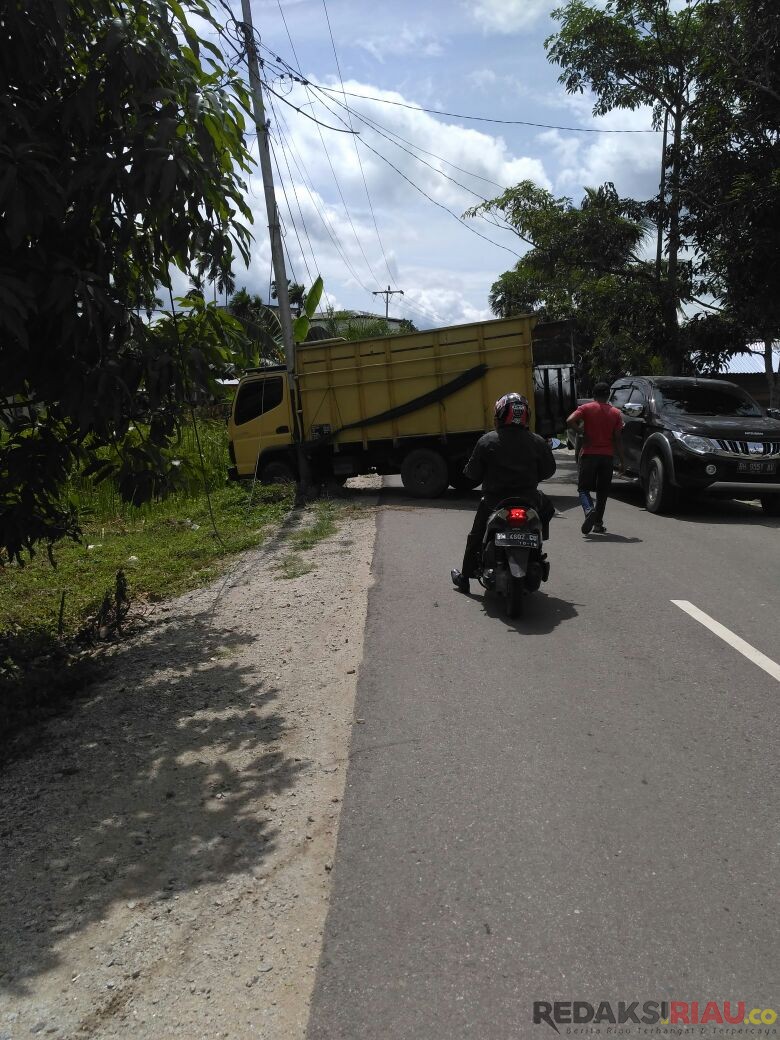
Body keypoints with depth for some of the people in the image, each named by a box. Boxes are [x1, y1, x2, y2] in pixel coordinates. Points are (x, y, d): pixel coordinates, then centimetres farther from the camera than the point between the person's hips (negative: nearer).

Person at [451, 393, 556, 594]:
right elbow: (548, 470, 4)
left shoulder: (486, 441, -9)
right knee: (547, 507, 33)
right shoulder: (538, 442, -4)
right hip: (528, 500, 1)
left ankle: (464, 577, 29)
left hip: (493, 501, -1)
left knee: (476, 536, 20)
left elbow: (472, 473, -6)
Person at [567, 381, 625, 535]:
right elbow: (617, 438, 2)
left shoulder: (586, 408, -1)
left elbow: (570, 421, -18)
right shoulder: (615, 413, 6)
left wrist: (581, 432, -4)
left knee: (583, 488, 4)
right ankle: (598, 524, 13)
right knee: (603, 491, 12)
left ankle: (589, 510, -26)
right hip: (607, 456, 2)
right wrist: (622, 460, 6)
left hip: (589, 454, -2)